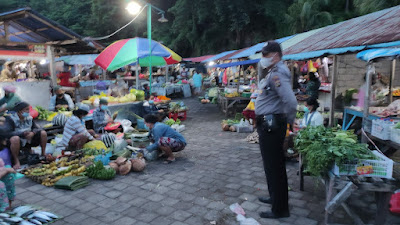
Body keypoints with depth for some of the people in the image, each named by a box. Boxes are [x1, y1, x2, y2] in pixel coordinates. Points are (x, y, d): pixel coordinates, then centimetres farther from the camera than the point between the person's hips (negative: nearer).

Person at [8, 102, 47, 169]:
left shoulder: (29, 118, 0)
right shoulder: (12, 119, -14)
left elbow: (36, 128, 0)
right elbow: (9, 133, -22)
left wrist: (32, 133, -25)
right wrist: (23, 133, -35)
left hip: (29, 139, 5)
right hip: (19, 141, -5)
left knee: (43, 133, -12)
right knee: (15, 138, -40)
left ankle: (43, 154, 2)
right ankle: (16, 161, -24)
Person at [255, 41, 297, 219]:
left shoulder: (277, 74, -19)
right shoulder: (272, 72, 13)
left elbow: (291, 102, -28)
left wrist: (289, 121, -15)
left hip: (271, 125, -11)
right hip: (268, 124, 11)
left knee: (274, 166, -1)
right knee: (273, 164, 22)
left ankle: (280, 209, 12)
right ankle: (275, 197, 39)